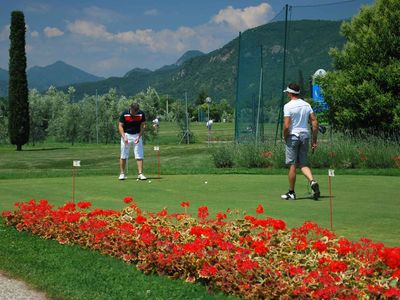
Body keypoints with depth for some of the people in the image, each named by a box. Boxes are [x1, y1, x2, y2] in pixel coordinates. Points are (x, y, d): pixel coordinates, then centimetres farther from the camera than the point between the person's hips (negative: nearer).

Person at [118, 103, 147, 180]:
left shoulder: (141, 114, -11)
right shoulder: (124, 114, -15)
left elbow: (142, 126, -4)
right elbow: (120, 126, -10)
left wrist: (139, 137, -14)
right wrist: (124, 137, -21)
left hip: (137, 135, 1)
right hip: (126, 134, -1)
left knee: (139, 155, -6)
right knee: (123, 155, -1)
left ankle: (140, 174, -6)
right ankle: (122, 173, 7)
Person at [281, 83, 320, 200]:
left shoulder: (288, 106, -10)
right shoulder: (307, 105, 7)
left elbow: (286, 126, -18)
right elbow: (315, 122, 4)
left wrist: (285, 138, -2)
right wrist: (314, 140, 8)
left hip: (293, 136, -5)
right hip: (305, 136, 5)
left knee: (292, 165, 2)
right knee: (303, 164, 12)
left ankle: (291, 192, 9)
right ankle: (312, 181, -14)